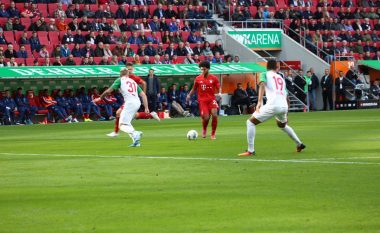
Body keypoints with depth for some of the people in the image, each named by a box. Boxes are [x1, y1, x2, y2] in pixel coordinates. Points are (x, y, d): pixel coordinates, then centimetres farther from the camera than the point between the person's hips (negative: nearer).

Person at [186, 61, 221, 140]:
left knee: (214, 115, -20)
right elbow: (194, 89, 13)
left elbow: (219, 88, 4)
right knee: (206, 118, -13)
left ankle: (213, 134, -3)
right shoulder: (198, 79, 3)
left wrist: (220, 93, -17)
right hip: (202, 100, 0)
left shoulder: (214, 78, 0)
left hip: (212, 99, 0)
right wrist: (189, 95, -2)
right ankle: (204, 129, 23)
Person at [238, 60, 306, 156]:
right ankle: (300, 144, 40)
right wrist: (285, 114, 38)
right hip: (284, 106, 6)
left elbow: (262, 84, -9)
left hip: (272, 105, -6)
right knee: (282, 125, 37)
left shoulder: (265, 74, 14)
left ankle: (250, 150, -5)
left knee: (250, 122, 5)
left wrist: (259, 102, -20)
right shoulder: (281, 78, 29)